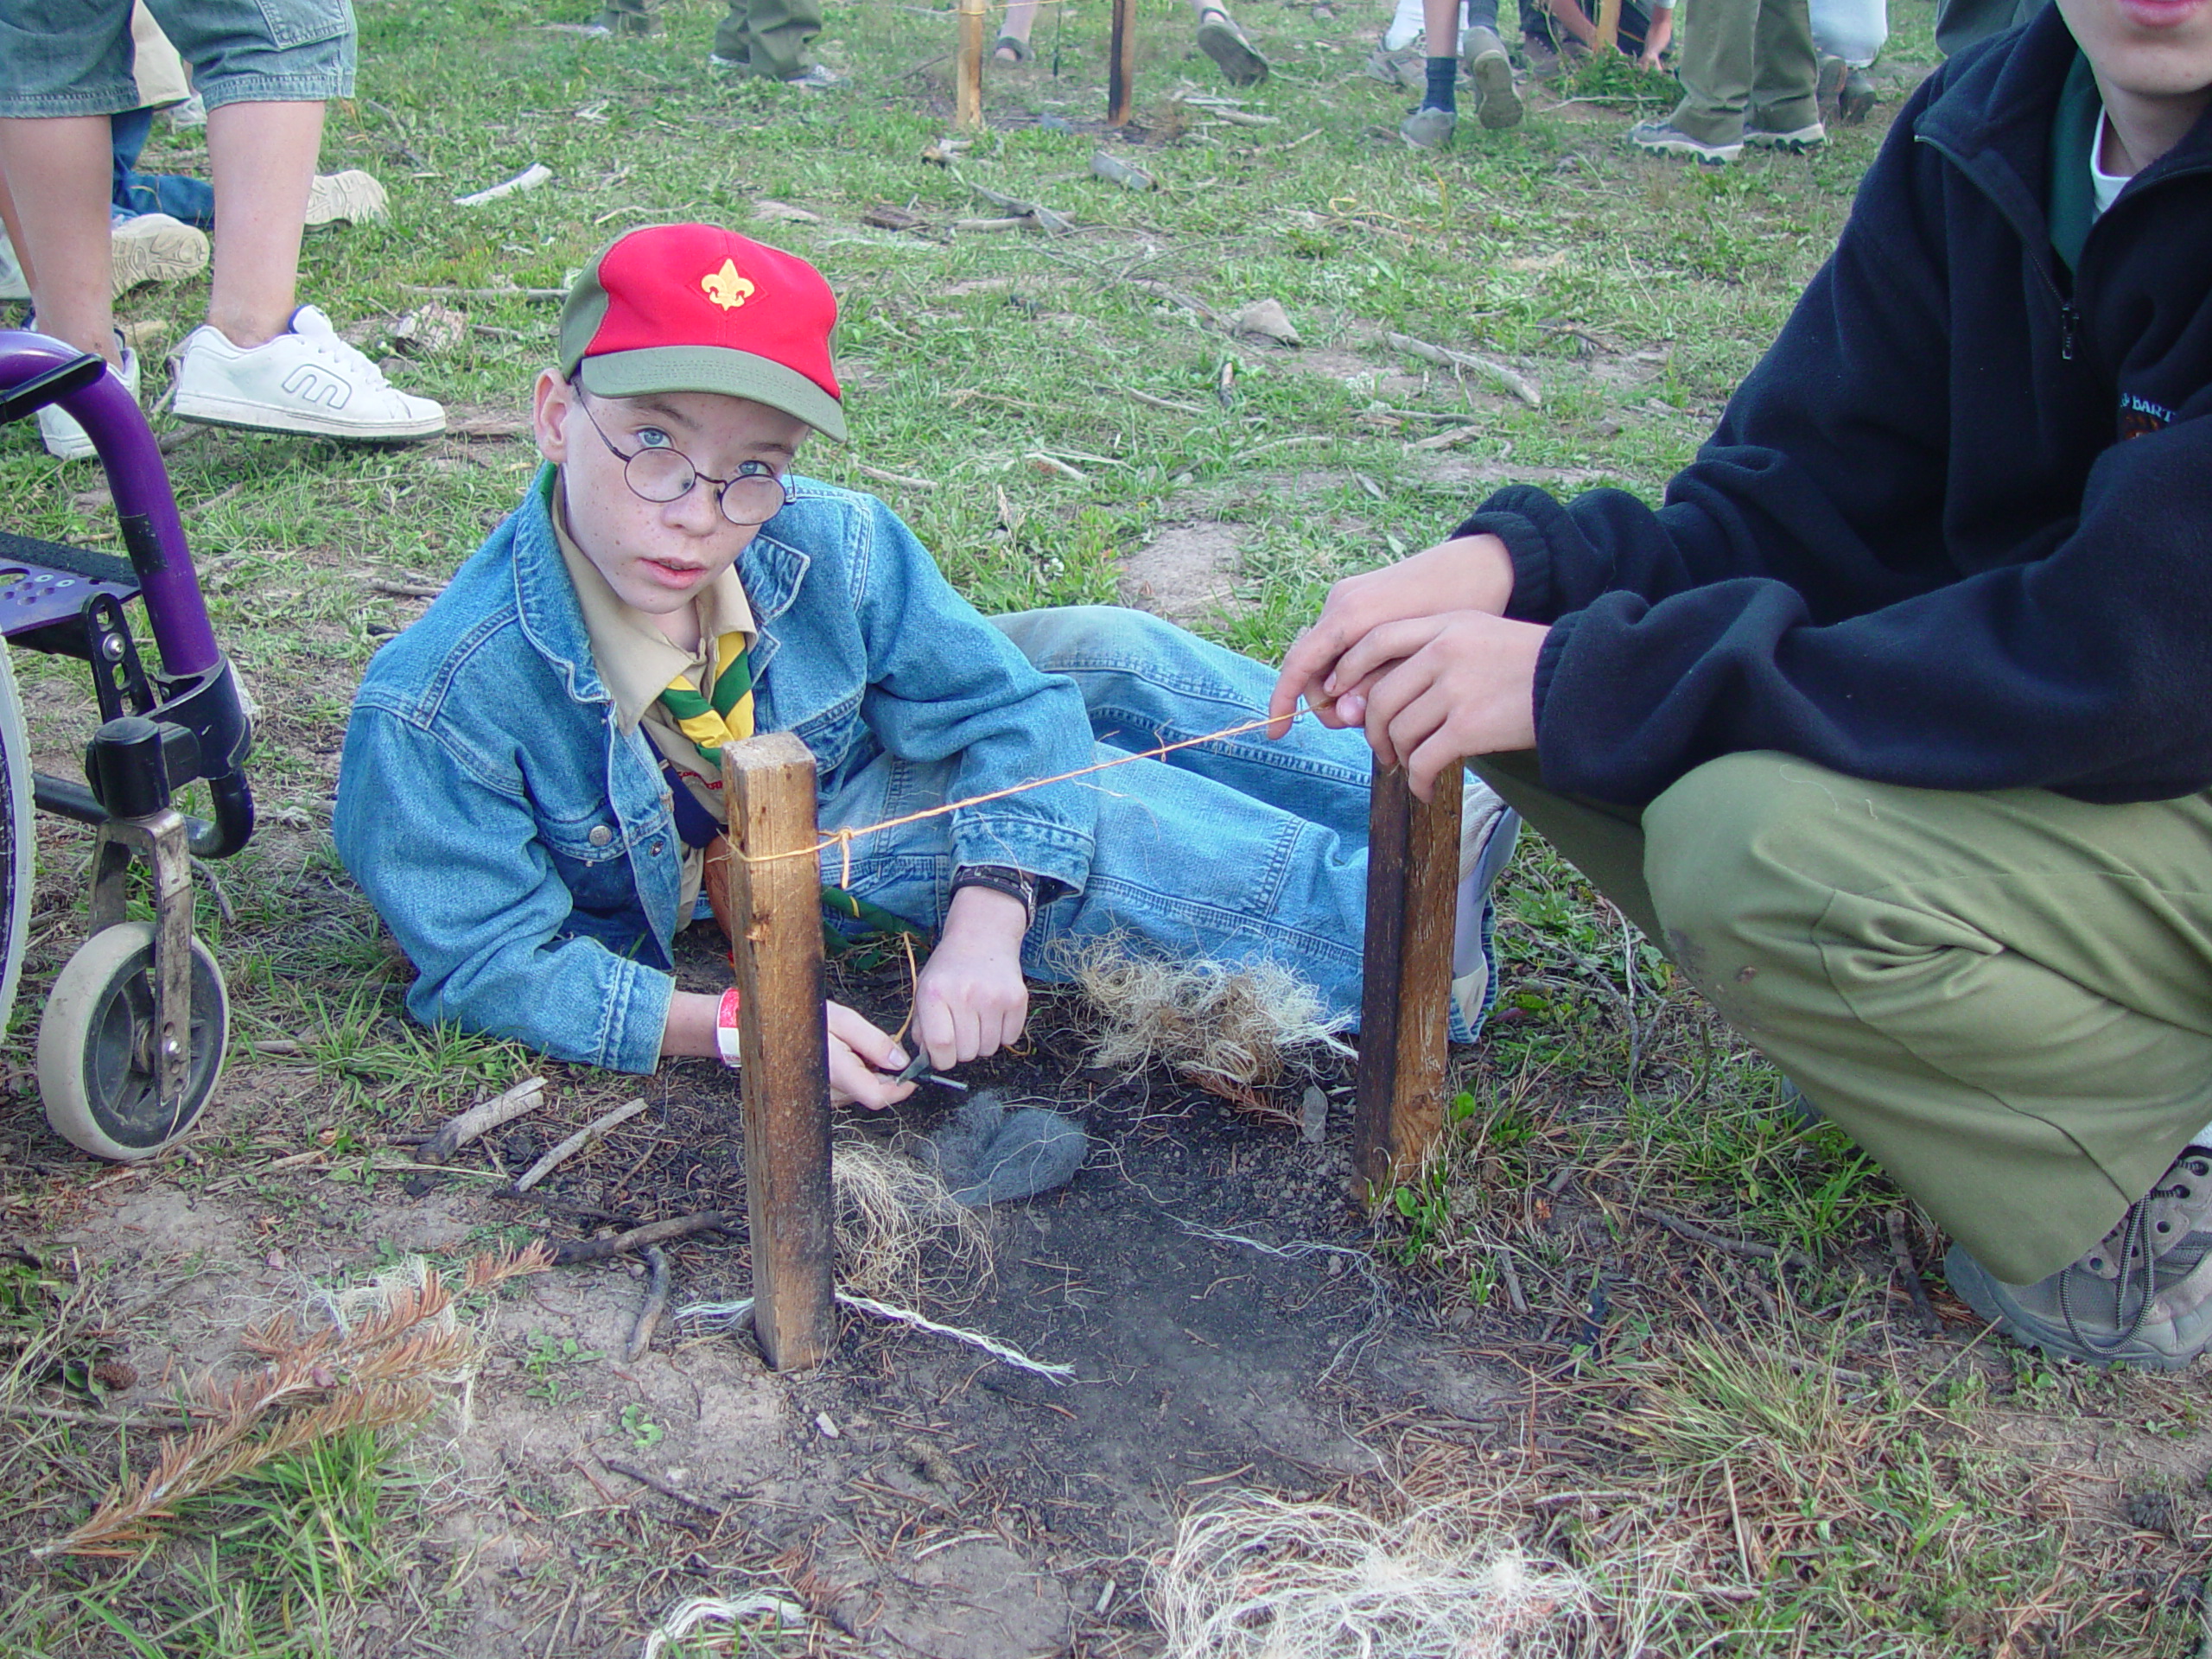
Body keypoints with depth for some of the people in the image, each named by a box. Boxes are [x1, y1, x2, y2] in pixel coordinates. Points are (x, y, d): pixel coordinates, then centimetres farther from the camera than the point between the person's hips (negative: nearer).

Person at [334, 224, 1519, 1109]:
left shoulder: (829, 546, -28)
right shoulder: (437, 705, -35)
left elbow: (1001, 704, -20)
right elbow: (495, 963, -28)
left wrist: (983, 927, -36)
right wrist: (733, 1023, -40)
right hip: (698, 879, -4)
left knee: (1113, 661, -12)